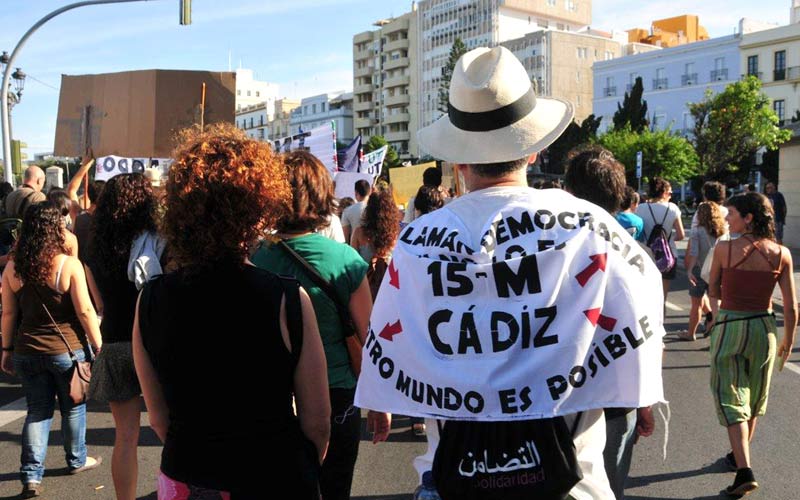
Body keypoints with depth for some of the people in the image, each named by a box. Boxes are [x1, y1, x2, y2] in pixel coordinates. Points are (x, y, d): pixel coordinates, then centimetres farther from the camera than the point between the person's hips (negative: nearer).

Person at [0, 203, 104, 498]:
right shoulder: (69, 265, -15)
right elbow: (85, 311, -14)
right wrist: (98, 346, -5)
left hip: (27, 351, 3)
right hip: (67, 349, -3)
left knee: (37, 410, 14)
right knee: (73, 407, 16)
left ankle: (31, 475, 12)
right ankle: (76, 460, 33)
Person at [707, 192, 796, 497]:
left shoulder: (724, 249, -12)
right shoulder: (781, 254, -5)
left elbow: (713, 292, -2)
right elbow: (791, 306, -2)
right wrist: (788, 341, 10)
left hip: (729, 326, -3)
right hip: (764, 328, 3)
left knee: (731, 399, 4)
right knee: (754, 398, 21)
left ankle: (744, 470, -6)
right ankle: (739, 457, 37)